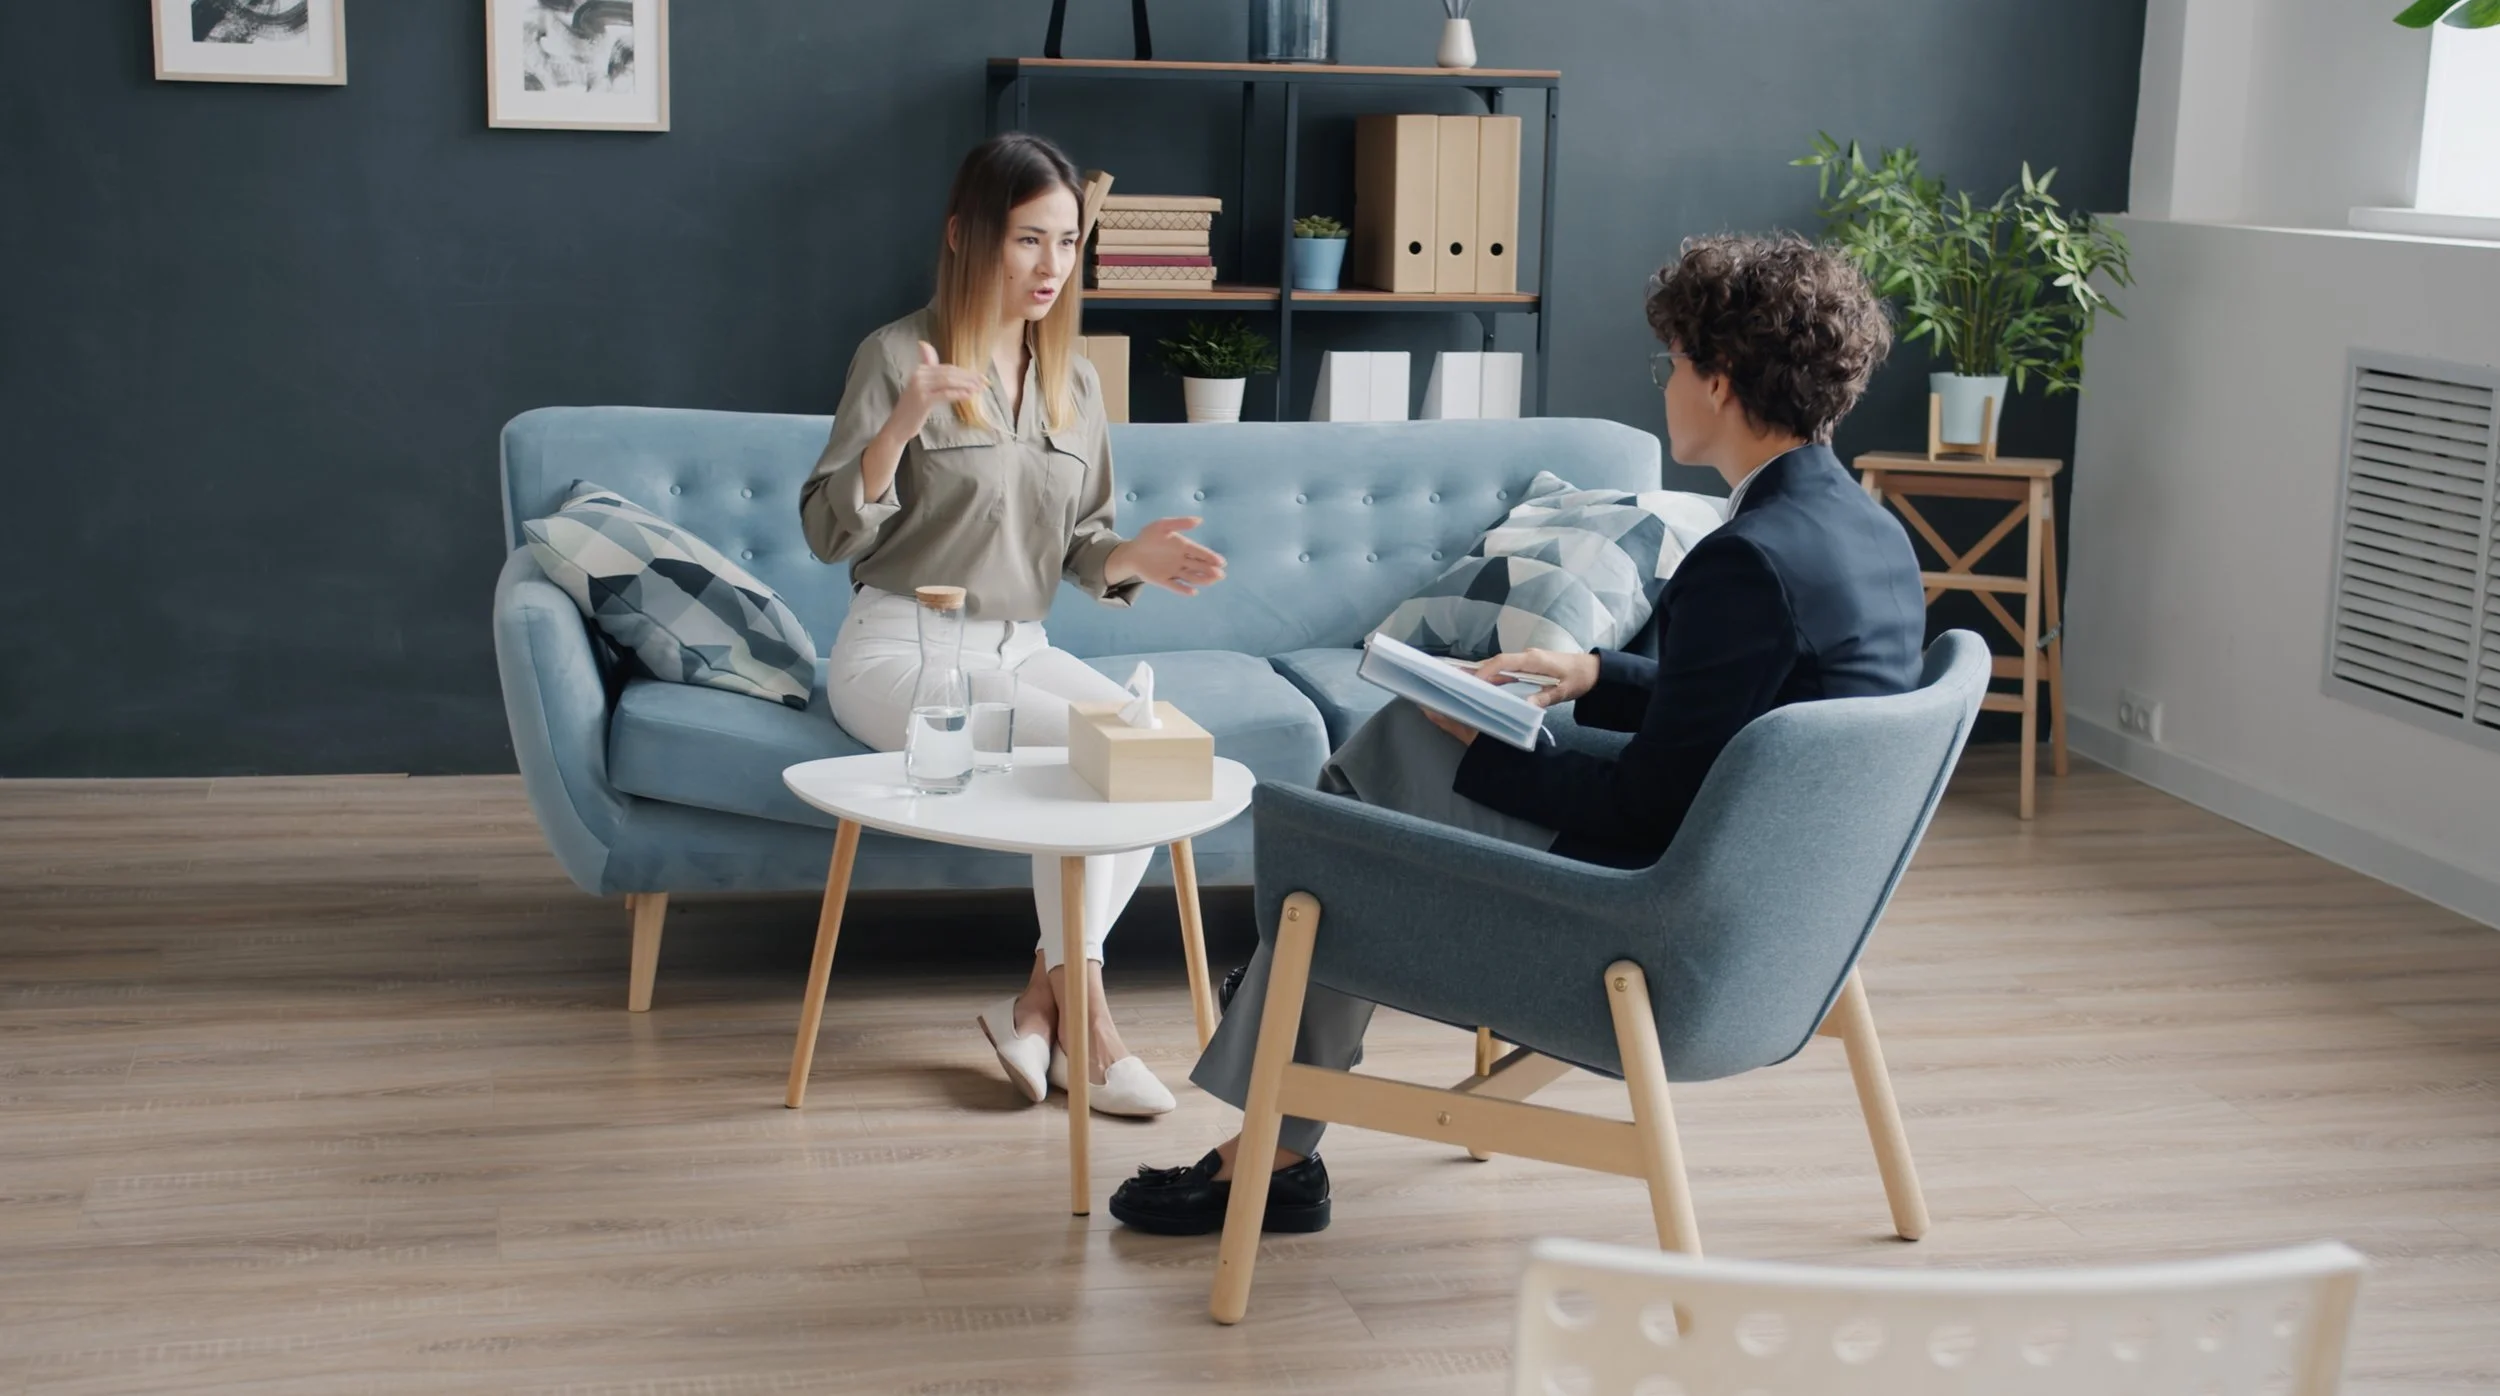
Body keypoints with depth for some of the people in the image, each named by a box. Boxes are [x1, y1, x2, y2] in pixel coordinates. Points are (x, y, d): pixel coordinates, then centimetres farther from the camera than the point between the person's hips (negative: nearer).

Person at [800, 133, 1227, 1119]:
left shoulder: (1073, 379, 10)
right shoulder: (898, 355, -7)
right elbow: (829, 535, -9)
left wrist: (1130, 557, -8)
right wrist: (899, 428, -25)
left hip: (1018, 646, 6)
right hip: (899, 648, -5)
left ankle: (1038, 1004, -14)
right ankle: (1084, 1020, -14)